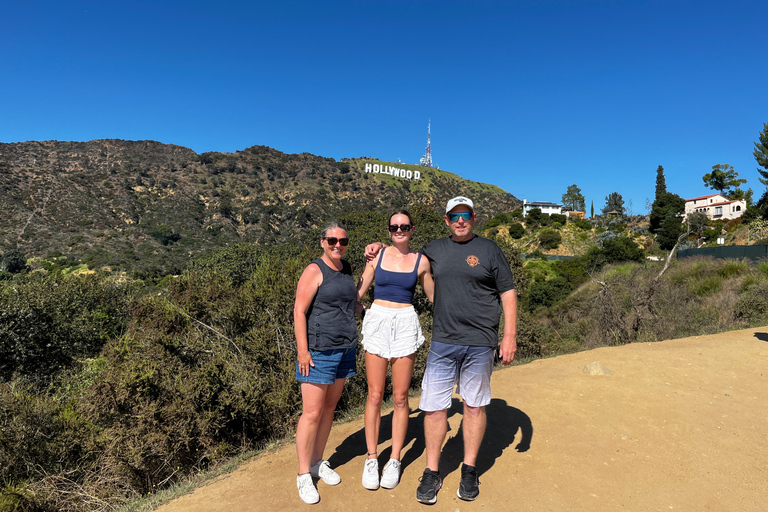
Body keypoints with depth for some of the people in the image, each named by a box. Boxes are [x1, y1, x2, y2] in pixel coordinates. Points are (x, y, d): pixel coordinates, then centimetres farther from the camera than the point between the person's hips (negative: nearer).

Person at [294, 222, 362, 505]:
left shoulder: (346, 268, 11)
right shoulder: (314, 271, -11)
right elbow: (299, 312, -14)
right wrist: (303, 351, -17)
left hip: (345, 350, 7)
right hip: (318, 351, -7)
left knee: (329, 408, 15)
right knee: (312, 413, -2)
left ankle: (318, 462, 31)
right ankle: (304, 475, 14)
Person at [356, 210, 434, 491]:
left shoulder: (421, 261, 4)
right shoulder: (377, 255, 5)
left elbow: (434, 296, 16)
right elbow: (359, 290, 10)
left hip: (406, 325, 0)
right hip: (377, 322, 1)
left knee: (400, 397, 5)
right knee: (375, 395, 3)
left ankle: (394, 460, 20)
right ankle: (372, 459, 19)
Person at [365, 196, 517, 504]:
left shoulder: (489, 250, 3)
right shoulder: (434, 250, 11)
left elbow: (508, 293, 2)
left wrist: (510, 336, -4)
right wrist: (381, 249, 14)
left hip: (480, 343, -2)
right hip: (443, 342, 2)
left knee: (474, 406, 10)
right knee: (434, 406, 2)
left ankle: (469, 471, 27)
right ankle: (431, 473, 20)